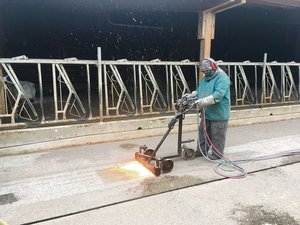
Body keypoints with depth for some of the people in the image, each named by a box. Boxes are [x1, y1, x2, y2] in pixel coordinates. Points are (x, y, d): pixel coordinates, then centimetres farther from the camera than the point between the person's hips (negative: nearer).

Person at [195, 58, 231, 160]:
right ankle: (201, 150, 32)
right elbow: (199, 91, 15)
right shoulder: (205, 78, 12)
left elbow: (219, 94, -30)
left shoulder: (222, 78, -16)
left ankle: (217, 154, 20)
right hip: (207, 113, 9)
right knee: (203, 132, 18)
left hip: (219, 114, -8)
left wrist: (204, 101, -39)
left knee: (217, 135, 4)